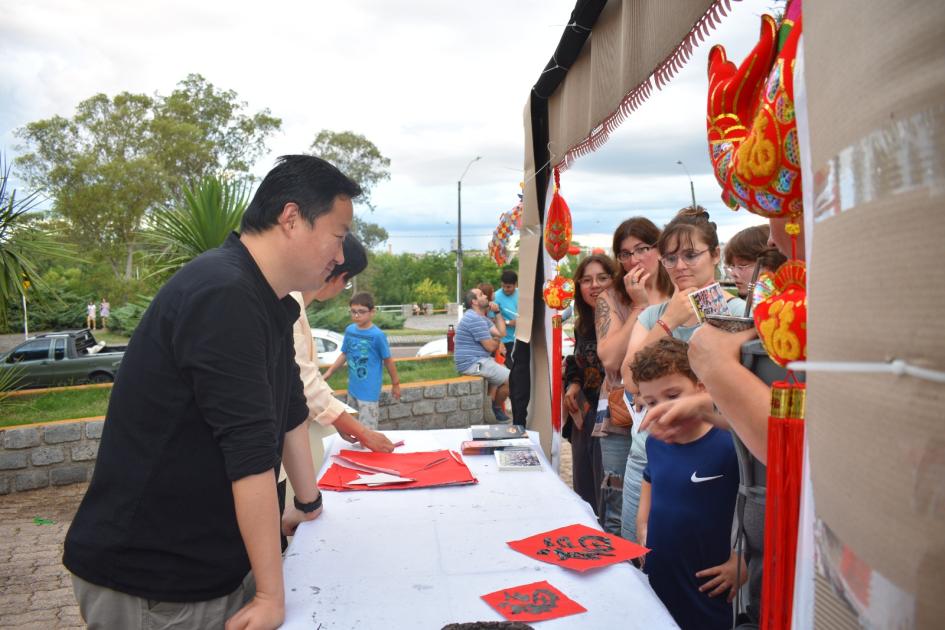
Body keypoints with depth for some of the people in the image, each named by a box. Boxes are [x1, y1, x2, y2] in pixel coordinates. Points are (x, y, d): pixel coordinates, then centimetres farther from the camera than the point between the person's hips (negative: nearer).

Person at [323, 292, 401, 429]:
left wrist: (395, 384, 1)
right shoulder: (349, 330, 1)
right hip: (352, 389, 6)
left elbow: (388, 360, -7)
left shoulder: (377, 335, -16)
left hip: (369, 391, -6)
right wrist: (329, 372, 8)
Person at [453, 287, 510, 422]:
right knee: (510, 379, -6)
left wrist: (497, 312, 6)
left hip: (476, 360, 11)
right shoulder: (475, 319, -20)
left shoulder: (481, 317, 16)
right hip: (473, 363, -11)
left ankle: (490, 404, 17)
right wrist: (496, 340, 3)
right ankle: (496, 408, 14)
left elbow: (501, 333, 8)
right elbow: (491, 346, -19)